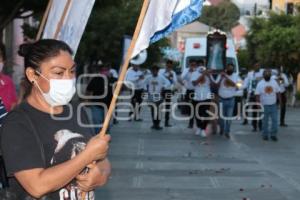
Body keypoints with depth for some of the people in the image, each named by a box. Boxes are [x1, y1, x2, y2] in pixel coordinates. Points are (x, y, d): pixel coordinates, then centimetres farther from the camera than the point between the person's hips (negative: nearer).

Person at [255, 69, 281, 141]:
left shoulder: (274, 82, 3)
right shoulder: (260, 84, -6)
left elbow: (278, 93, 8)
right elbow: (257, 95, -8)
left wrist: (280, 101, 3)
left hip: (273, 105, 2)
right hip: (264, 106, -2)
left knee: (275, 120, -1)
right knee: (265, 121, 6)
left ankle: (273, 134, 8)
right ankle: (265, 135, 17)